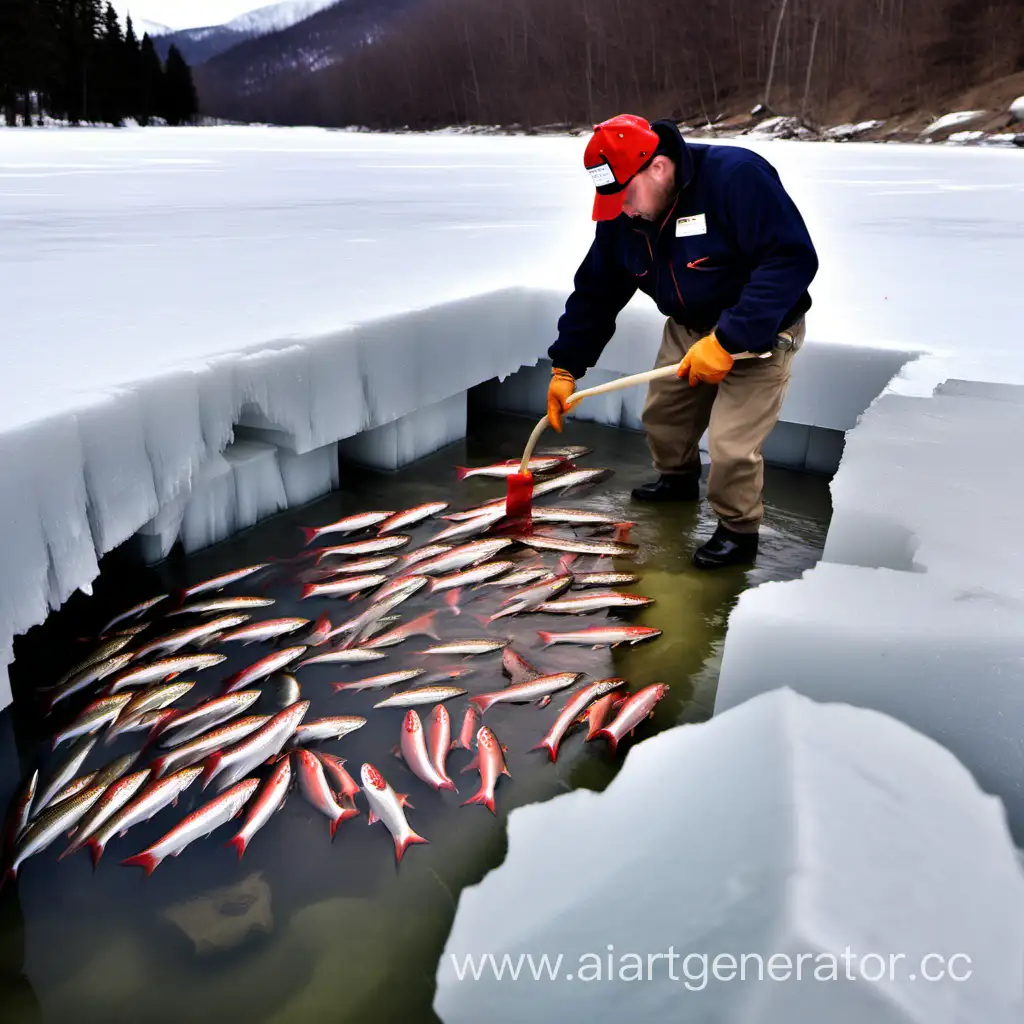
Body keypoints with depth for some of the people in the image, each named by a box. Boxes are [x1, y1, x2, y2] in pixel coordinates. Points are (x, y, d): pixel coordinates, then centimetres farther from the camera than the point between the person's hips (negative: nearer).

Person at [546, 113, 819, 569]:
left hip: (759, 332, -6)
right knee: (662, 413, 16)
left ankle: (738, 532, 12)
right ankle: (678, 479, 47)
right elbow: (595, 292, 0)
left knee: (731, 445, -14)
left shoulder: (737, 177, -30)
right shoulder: (620, 216, -9)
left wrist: (728, 339, -39)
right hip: (688, 328, 7)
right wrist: (565, 367, -4)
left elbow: (793, 259, -34)